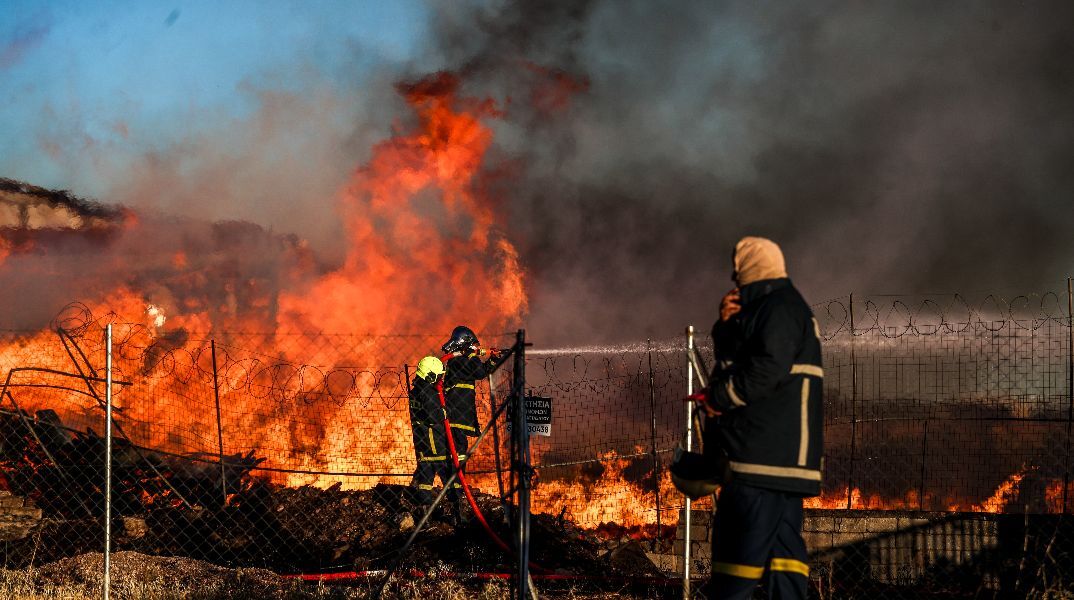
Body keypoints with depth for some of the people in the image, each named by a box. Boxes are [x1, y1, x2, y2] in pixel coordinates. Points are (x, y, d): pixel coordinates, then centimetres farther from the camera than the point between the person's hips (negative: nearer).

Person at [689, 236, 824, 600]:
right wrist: (726, 323, 7)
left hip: (768, 446, -11)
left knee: (749, 533, -12)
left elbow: (768, 369, -22)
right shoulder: (766, 307, 24)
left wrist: (717, 398, -13)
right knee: (781, 536, 8)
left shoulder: (780, 308, -10)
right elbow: (732, 356, 25)